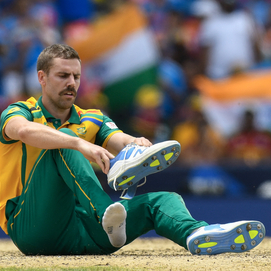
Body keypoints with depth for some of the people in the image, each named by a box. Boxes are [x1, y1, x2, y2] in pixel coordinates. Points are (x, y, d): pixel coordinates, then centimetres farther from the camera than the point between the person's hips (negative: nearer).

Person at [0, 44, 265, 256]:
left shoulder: (92, 120, 21)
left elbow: (117, 139, -2)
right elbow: (25, 130, -22)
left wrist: (134, 143, -29)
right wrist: (81, 144, -39)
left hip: (79, 234, 5)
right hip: (31, 228, -5)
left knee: (161, 200, -14)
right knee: (62, 142, -25)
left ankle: (197, 235, -51)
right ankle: (105, 213, -53)